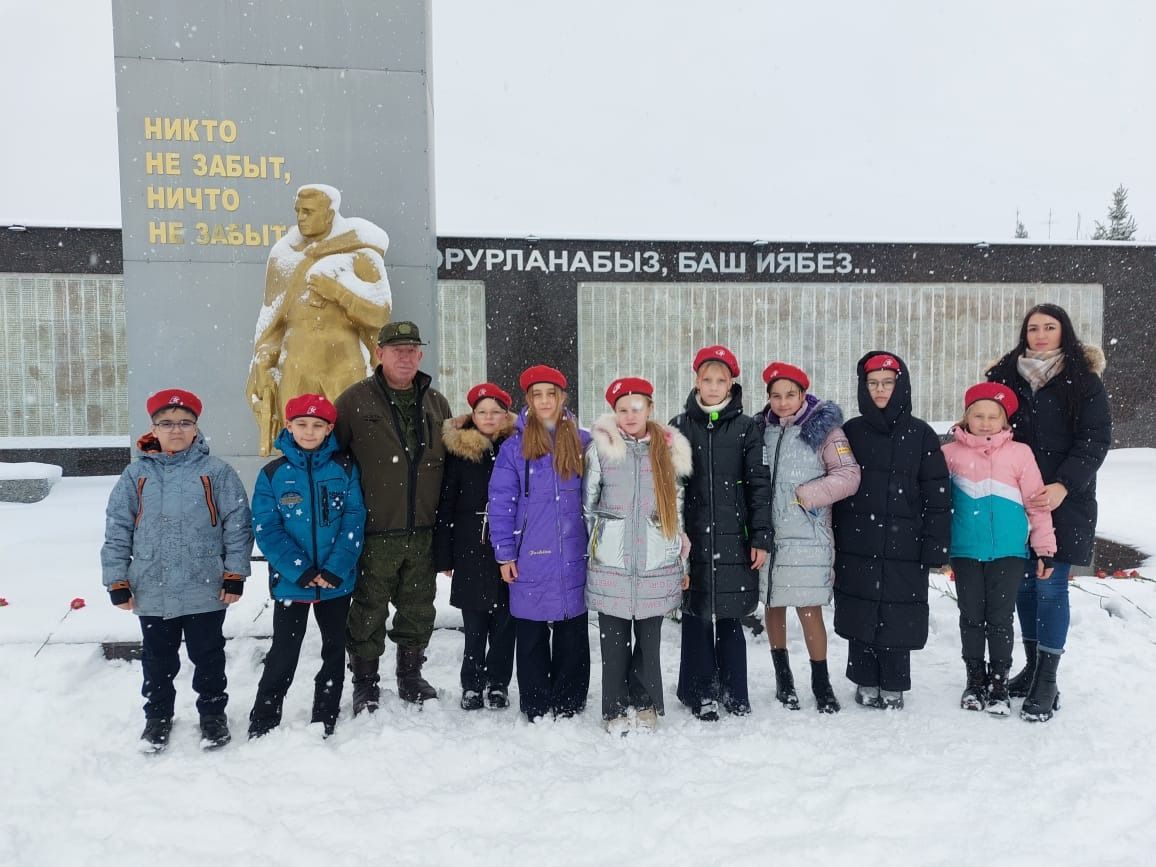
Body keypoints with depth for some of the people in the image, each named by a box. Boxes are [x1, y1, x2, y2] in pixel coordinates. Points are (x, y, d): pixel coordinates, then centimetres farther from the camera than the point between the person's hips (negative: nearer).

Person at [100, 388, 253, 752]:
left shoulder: (216, 472, -5)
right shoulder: (136, 474, 1)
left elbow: (237, 525, -4)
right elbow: (117, 530, 4)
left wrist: (234, 574, -6)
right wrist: (117, 581, 2)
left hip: (206, 590, -2)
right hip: (152, 591, 2)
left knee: (208, 656, 13)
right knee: (157, 660, 17)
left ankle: (213, 712, 32)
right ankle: (157, 716, 37)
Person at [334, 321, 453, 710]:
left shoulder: (436, 403, 10)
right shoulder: (355, 401, -5)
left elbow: (452, 463, 16)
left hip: (424, 532, 4)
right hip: (374, 534, -4)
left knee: (419, 610, 15)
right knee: (369, 612, 7)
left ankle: (411, 674, 33)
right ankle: (365, 682, 23)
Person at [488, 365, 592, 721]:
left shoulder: (583, 443, 6)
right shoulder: (514, 447, 2)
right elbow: (501, 503, 1)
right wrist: (505, 554, -4)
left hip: (573, 559, 1)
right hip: (530, 561, -1)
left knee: (573, 635, 7)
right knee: (531, 637, 6)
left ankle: (570, 705, 22)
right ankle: (536, 709, 19)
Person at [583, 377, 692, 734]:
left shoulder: (670, 450, 6)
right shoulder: (600, 449, 0)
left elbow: (677, 507, 13)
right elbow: (587, 504, 8)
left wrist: (682, 562, 13)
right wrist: (595, 546, 9)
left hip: (657, 564, 1)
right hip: (610, 564, -1)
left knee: (649, 640, 7)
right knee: (614, 640, 4)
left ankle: (646, 706, 24)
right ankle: (616, 710, 19)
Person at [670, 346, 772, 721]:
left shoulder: (746, 427, 4)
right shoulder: (680, 426, 5)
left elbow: (759, 484, 2)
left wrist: (760, 537, -3)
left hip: (733, 536, 0)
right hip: (691, 535, 1)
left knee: (728, 615, 5)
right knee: (696, 613, 5)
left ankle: (734, 692, 20)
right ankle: (701, 693, 18)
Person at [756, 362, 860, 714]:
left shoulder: (823, 428, -3)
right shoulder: (761, 429, 9)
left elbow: (848, 476, -8)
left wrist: (806, 495, -15)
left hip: (807, 536, -4)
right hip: (767, 533, 4)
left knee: (809, 609, -4)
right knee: (774, 606, 13)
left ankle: (821, 682, 14)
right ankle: (783, 676, 30)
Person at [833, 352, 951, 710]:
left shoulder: (920, 434, 2)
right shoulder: (851, 432, 6)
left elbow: (937, 494, 0)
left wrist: (935, 545, -5)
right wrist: (831, 542, 2)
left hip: (904, 547, -1)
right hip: (857, 546, 1)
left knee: (898, 618, 4)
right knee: (861, 615, 7)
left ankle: (893, 686, 21)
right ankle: (866, 683, 22)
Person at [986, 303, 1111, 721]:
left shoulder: (1084, 380, -1)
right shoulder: (1005, 375, 8)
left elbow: (1096, 439, -6)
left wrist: (1063, 485, -17)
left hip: (1063, 501, -3)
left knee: (1050, 586, -4)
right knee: (1024, 584, 10)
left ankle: (1047, 682, 4)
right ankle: (1032, 666, 25)